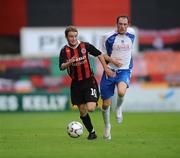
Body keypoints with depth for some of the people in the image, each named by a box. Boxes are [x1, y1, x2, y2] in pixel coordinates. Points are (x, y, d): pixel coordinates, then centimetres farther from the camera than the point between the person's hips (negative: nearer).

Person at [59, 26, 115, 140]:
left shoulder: (85, 46, -4)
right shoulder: (64, 51, -4)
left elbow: (99, 54, 7)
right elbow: (61, 67, -15)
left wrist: (106, 68, 4)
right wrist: (70, 62, -34)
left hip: (89, 81, -2)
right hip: (76, 84, 2)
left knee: (90, 108, -16)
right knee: (82, 111, 6)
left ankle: (95, 102, 19)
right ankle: (92, 132, 23)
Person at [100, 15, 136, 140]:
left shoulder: (131, 34, 2)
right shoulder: (108, 37, -7)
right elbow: (103, 54, 3)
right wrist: (113, 60, -14)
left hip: (124, 71, 0)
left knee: (121, 92, -32)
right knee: (106, 104, 2)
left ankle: (119, 108, 3)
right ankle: (107, 126, 29)